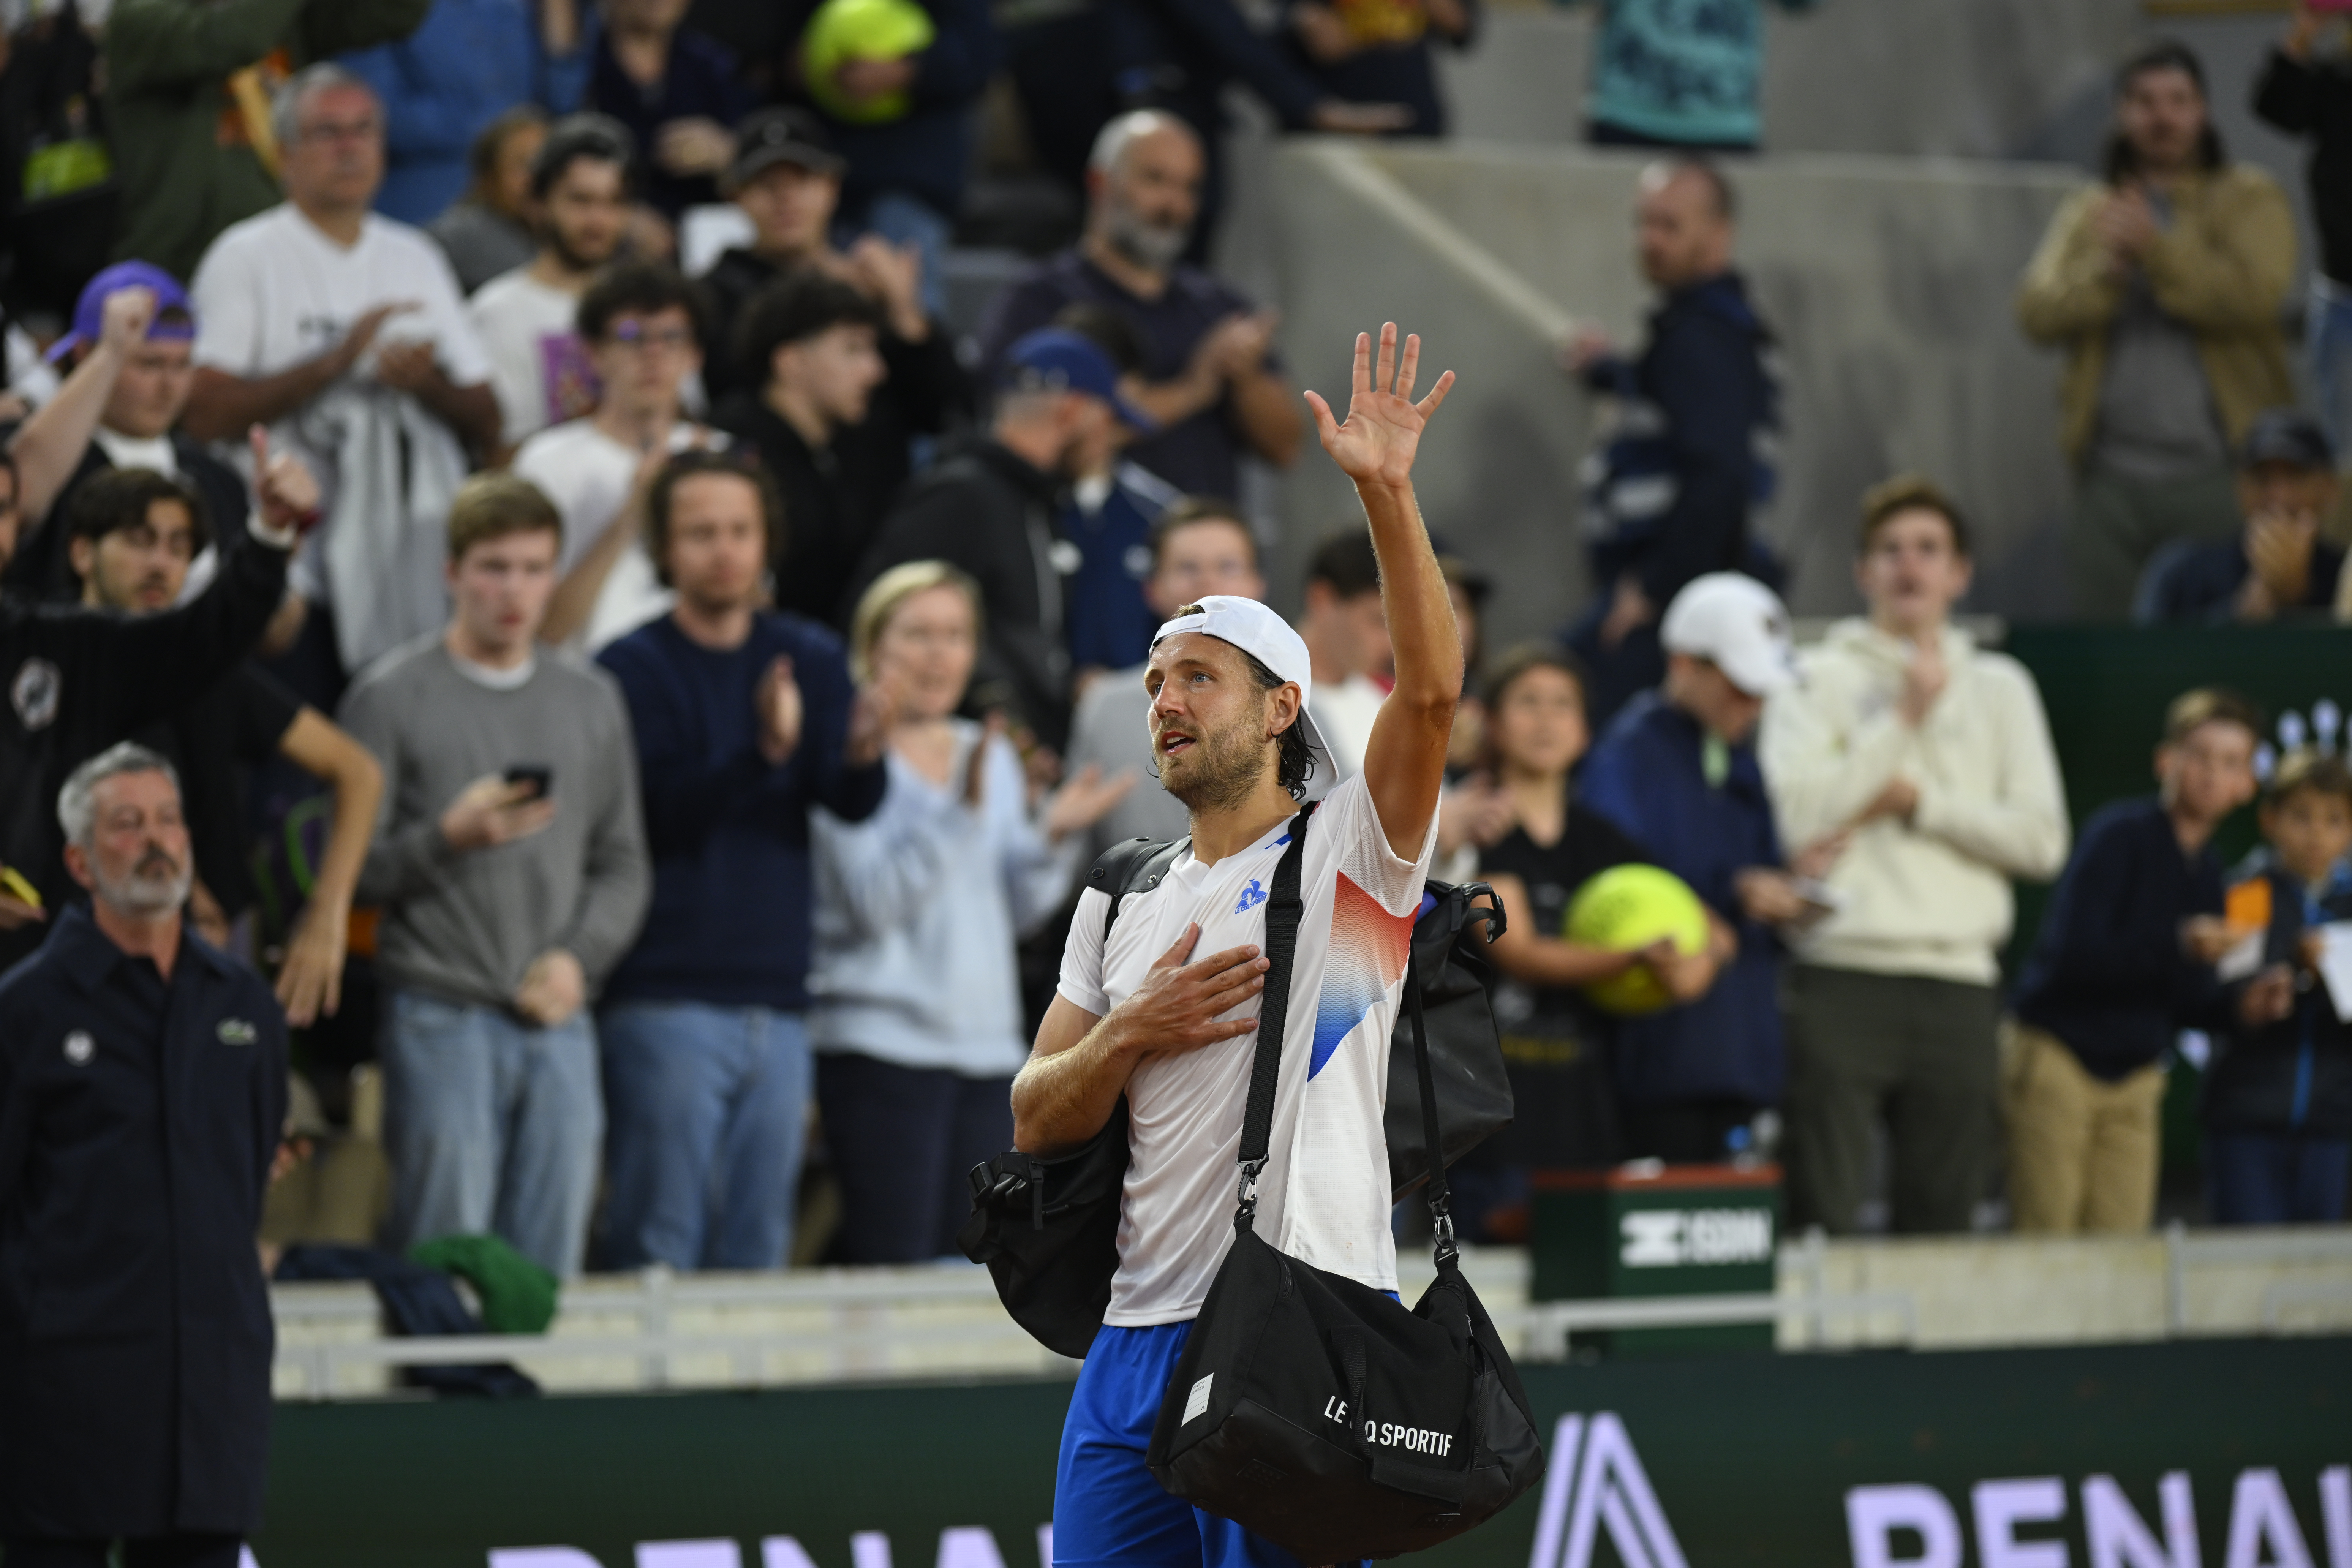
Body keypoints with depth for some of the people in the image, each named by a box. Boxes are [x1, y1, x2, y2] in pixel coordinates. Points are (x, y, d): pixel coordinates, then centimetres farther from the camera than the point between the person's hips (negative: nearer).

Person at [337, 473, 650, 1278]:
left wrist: (580, 958, -2)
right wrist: (448, 839, -19)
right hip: (442, 1019, -4)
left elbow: (624, 865, 15)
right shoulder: (392, 697, 1)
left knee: (548, 1269, 2)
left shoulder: (593, 701, 15)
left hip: (559, 1024, 4)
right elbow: (349, 868, -3)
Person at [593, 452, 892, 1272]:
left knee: (758, 1250, 8)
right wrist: (764, 751, -32)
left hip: (777, 1003, 5)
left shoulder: (809, 659, 11)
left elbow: (852, 805, -2)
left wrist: (864, 756, -25)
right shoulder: (632, 670, -2)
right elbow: (660, 814, -16)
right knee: (660, 1245, -6)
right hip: (667, 1002, -4)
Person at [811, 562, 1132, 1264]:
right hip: (883, 1041, -7)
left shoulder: (993, 755, 14)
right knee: (890, 1263, -10)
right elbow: (871, 902, -17)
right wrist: (960, 810, -23)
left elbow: (1020, 911, 15)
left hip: (989, 1046, 7)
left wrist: (1055, 836, -2)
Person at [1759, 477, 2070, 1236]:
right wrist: (1905, 716, -6)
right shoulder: (1820, 680, 7)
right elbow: (1797, 813, -10)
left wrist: (1917, 802, -3)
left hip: (1958, 980, 3)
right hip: (1841, 974, -3)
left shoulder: (2000, 688, 15)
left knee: (1941, 1222, 3)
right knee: (1824, 1218, -9)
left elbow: (2041, 839, 5)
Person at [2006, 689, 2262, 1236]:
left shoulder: (2208, 869, 10)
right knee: (2045, 1251, -8)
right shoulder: (2121, 835, -10)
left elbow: (2187, 1006, 14)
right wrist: (2177, 947, -31)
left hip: (2135, 1078, 6)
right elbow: (2074, 955, -21)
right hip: (2060, 1061, -6)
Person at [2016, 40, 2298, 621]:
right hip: (2114, 478, 4)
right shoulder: (2088, 213, 16)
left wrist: (2155, 249, -16)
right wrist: (2107, 267, -14)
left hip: (2215, 473, -4)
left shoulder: (2249, 200, 5)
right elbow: (2038, 313, 2)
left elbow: (2255, 296, -13)